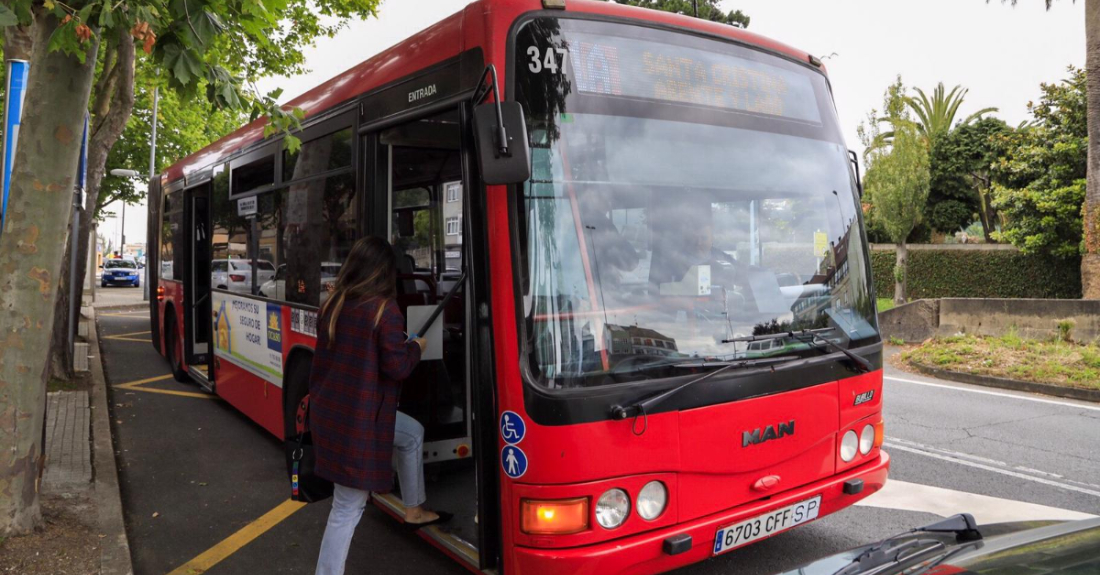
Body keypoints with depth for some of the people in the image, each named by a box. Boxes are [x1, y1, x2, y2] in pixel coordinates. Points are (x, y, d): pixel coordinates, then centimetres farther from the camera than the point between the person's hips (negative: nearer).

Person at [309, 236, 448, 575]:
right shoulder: (385, 311, -18)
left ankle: (413, 510, 40)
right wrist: (416, 348, 3)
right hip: (358, 419, -8)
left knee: (413, 434, 28)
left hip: (331, 410, 9)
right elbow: (397, 367, -15)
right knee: (348, 508, 4)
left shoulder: (333, 305, 4)